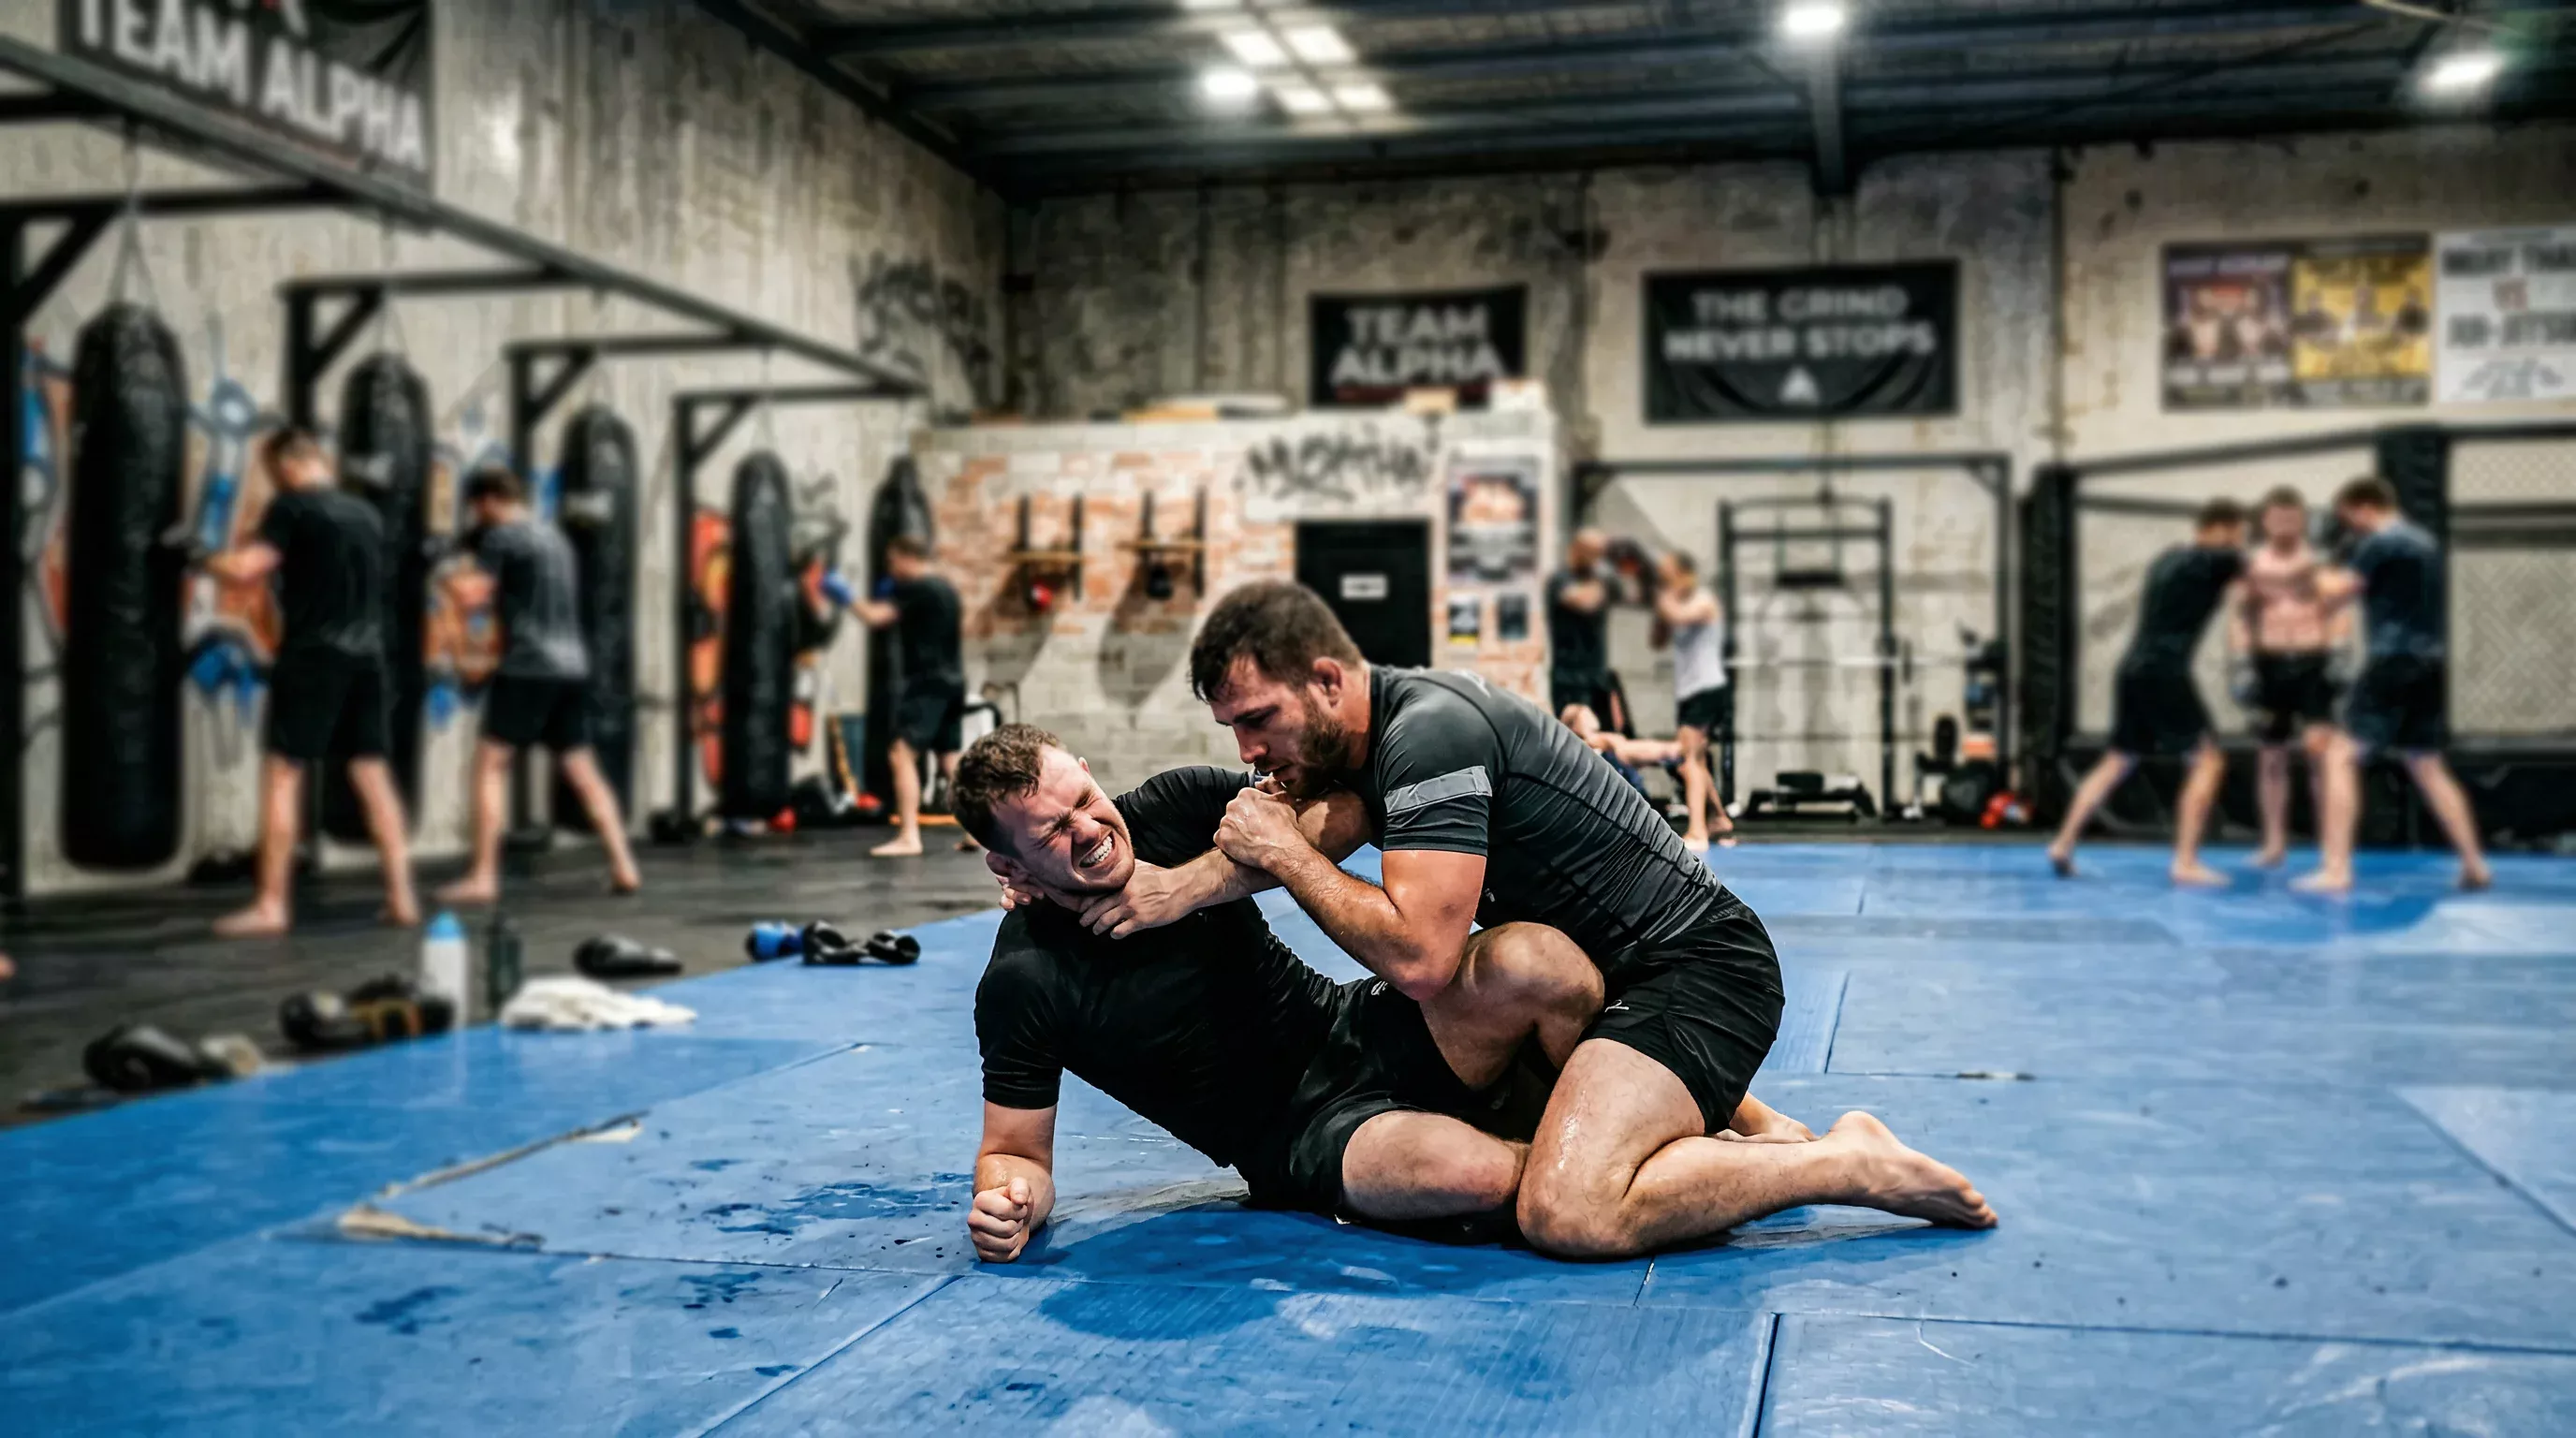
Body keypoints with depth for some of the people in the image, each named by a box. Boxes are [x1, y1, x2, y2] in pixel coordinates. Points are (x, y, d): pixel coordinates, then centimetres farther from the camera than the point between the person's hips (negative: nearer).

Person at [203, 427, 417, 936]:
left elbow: (246, 570, -15)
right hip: (365, 655, 6)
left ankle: (272, 905, -1)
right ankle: (401, 897, 8)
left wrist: (207, 560, 4)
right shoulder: (366, 513, 15)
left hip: (312, 655, -6)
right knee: (372, 773, 9)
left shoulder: (292, 507, -7)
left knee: (282, 773, -1)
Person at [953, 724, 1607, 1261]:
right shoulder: (1021, 983, -13)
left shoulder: (1173, 805, -5)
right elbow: (1016, 1153, -3)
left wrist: (1192, 885, -15)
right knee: (1472, 1168, -35)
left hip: (1355, 1027, 4)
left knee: (1535, 961, -27)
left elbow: (1347, 806, -6)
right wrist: (1004, 1204, -28)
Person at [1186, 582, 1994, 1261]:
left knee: (1567, 1213, -30)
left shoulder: (1428, 732, -24)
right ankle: (1738, 1121, 23)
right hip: (1621, 976, 11)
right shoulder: (1366, 736, 7)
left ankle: (1855, 1164, -11)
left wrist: (1285, 853, -20)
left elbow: (1420, 961, -30)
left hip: (1700, 970, -11)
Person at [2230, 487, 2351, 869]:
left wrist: (2338, 656, -9)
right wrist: (2243, 666, -5)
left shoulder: (2320, 559, 3)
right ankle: (2274, 841, 13)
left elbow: (2340, 610, 3)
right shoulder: (2251, 564, 5)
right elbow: (2238, 617, 5)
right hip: (2269, 665, 2)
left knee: (2319, 747, -13)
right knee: (2271, 755, 6)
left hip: (2313, 665, -2)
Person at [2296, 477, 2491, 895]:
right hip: (2427, 664, 9)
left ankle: (2336, 869, -14)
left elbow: (2339, 593, -11)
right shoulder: (2424, 542, 17)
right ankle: (2474, 865, 19)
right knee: (2428, 766, 18)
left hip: (2394, 663, -9)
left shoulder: (2380, 544, -10)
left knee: (2341, 757, -7)